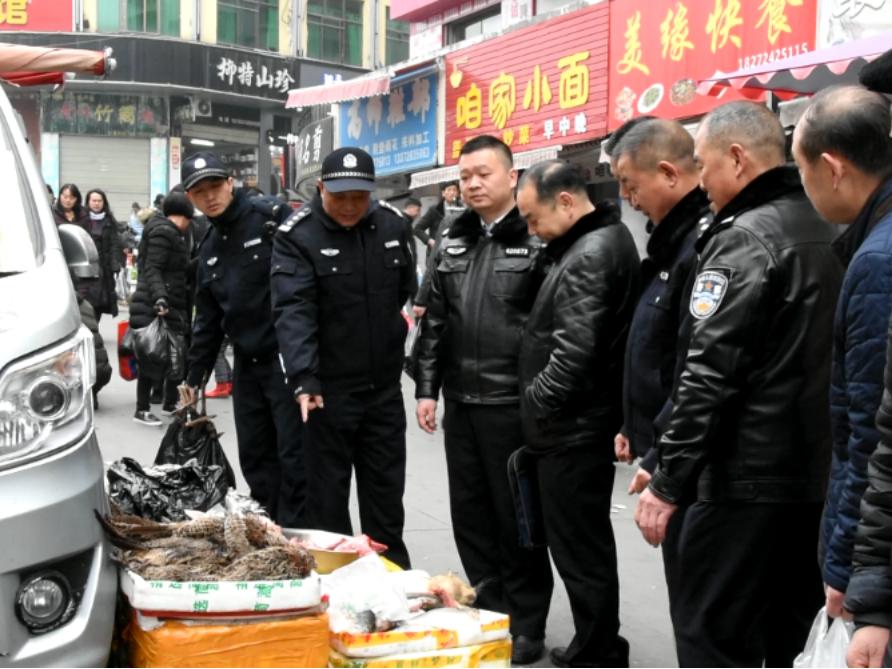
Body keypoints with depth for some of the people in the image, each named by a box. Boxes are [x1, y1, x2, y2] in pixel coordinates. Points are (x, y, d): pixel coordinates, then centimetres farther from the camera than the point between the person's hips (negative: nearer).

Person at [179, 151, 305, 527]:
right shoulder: (209, 249, 16)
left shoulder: (271, 218, -8)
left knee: (294, 455, -4)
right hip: (247, 365, 8)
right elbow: (208, 320, 23)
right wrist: (195, 376, 24)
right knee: (255, 458, 12)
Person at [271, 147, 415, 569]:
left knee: (386, 490, 15)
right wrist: (303, 379, -34)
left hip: (384, 386, 4)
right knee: (328, 494, 7)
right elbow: (293, 311, -24)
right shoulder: (297, 236, -13)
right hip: (328, 389, -4)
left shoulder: (392, 225, 2)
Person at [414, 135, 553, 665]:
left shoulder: (538, 241, -7)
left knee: (517, 518, 3)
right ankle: (487, 613, 28)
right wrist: (427, 388, 10)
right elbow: (435, 322, 15)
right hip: (461, 402, 6)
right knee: (471, 515, 13)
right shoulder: (452, 245, 13)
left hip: (514, 404, -6)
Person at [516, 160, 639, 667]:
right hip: (580, 423, 11)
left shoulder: (591, 254, -18)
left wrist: (537, 402, -14)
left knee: (581, 550, -1)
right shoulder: (599, 241, 14)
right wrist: (544, 404, 14)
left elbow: (575, 348, -26)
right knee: (585, 544, 19)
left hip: (575, 428, -11)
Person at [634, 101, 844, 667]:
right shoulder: (829, 232, 12)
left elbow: (710, 375, -20)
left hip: (749, 477, -9)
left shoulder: (744, 239, -14)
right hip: (820, 475, 9)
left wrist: (668, 483, -15)